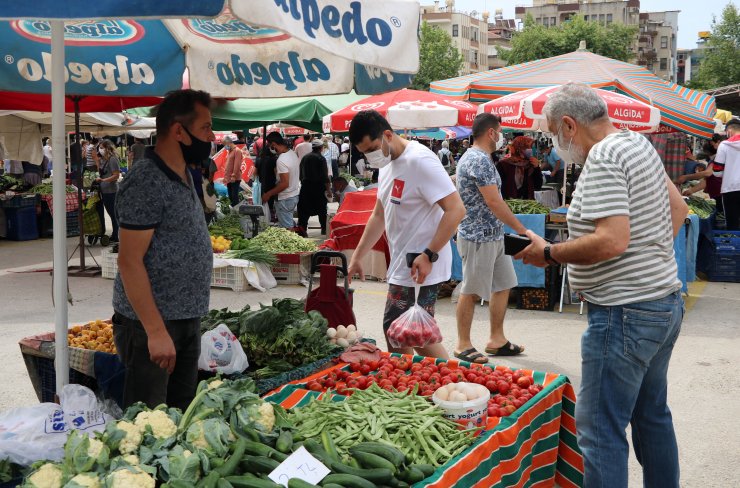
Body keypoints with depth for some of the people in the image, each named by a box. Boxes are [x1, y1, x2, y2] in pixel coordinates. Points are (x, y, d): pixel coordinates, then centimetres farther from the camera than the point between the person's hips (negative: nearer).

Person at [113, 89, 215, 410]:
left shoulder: (183, 175, 11)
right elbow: (129, 261, -20)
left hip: (187, 320, 9)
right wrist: (156, 331, -23)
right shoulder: (146, 182, -18)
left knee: (182, 415, 17)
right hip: (153, 323, -9)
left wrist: (189, 318, 17)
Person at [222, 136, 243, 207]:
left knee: (234, 196, -8)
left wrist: (233, 176, -21)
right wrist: (225, 177, 15)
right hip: (229, 179, 9)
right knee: (230, 197, 11)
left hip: (235, 179, -9)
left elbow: (237, 164, -17)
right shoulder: (229, 151, 17)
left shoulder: (237, 151, -10)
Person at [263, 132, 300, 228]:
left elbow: (285, 184, -26)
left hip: (285, 199, -9)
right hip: (295, 194, 9)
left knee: (287, 229, 1)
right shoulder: (293, 153, 3)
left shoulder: (281, 160, -25)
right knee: (290, 223, 23)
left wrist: (268, 194, -18)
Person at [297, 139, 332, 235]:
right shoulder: (321, 158, -11)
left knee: (304, 210, 4)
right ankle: (324, 230, 16)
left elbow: (301, 174, 13)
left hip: (306, 187, 4)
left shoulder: (305, 157, 5)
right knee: (322, 209, 9)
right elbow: (325, 176, -14)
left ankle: (302, 229, -5)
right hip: (318, 187, -4)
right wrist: (329, 190, -9)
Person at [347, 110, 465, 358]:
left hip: (422, 266, -10)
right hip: (401, 266, 10)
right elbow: (379, 216, 22)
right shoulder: (387, 164, 13)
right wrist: (357, 257, 21)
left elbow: (456, 209, -23)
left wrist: (428, 256, -25)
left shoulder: (419, 161, -18)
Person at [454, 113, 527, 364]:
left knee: (503, 286, 13)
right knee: (471, 292, 0)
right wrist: (522, 230, -17)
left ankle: (497, 340, 22)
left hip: (493, 235, 10)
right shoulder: (480, 160, -19)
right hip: (478, 237, -10)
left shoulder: (474, 157, 14)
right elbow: (494, 202, -23)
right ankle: (463, 345, 11)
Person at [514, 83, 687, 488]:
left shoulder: (603, 158, -18)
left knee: (600, 431, -3)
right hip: (666, 301, 10)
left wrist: (548, 253, -16)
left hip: (625, 314, -10)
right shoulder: (639, 143, 11)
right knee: (652, 416, 22)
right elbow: (678, 207, 21)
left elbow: (612, 241, -28)